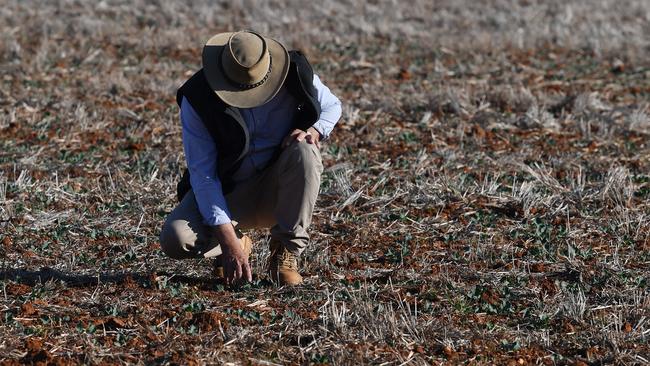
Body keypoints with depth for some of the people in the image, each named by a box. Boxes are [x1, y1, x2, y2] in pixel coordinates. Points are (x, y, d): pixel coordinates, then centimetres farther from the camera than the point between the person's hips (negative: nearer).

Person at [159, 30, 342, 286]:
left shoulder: (295, 76, -17)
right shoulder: (197, 99, -22)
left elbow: (332, 105, 6)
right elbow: (202, 174, -22)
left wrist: (314, 130, -19)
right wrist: (228, 242, -29)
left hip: (278, 188, 1)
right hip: (227, 191, -1)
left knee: (304, 153, -33)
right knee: (175, 240, -27)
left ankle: (286, 253, -18)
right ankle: (237, 244, 8)